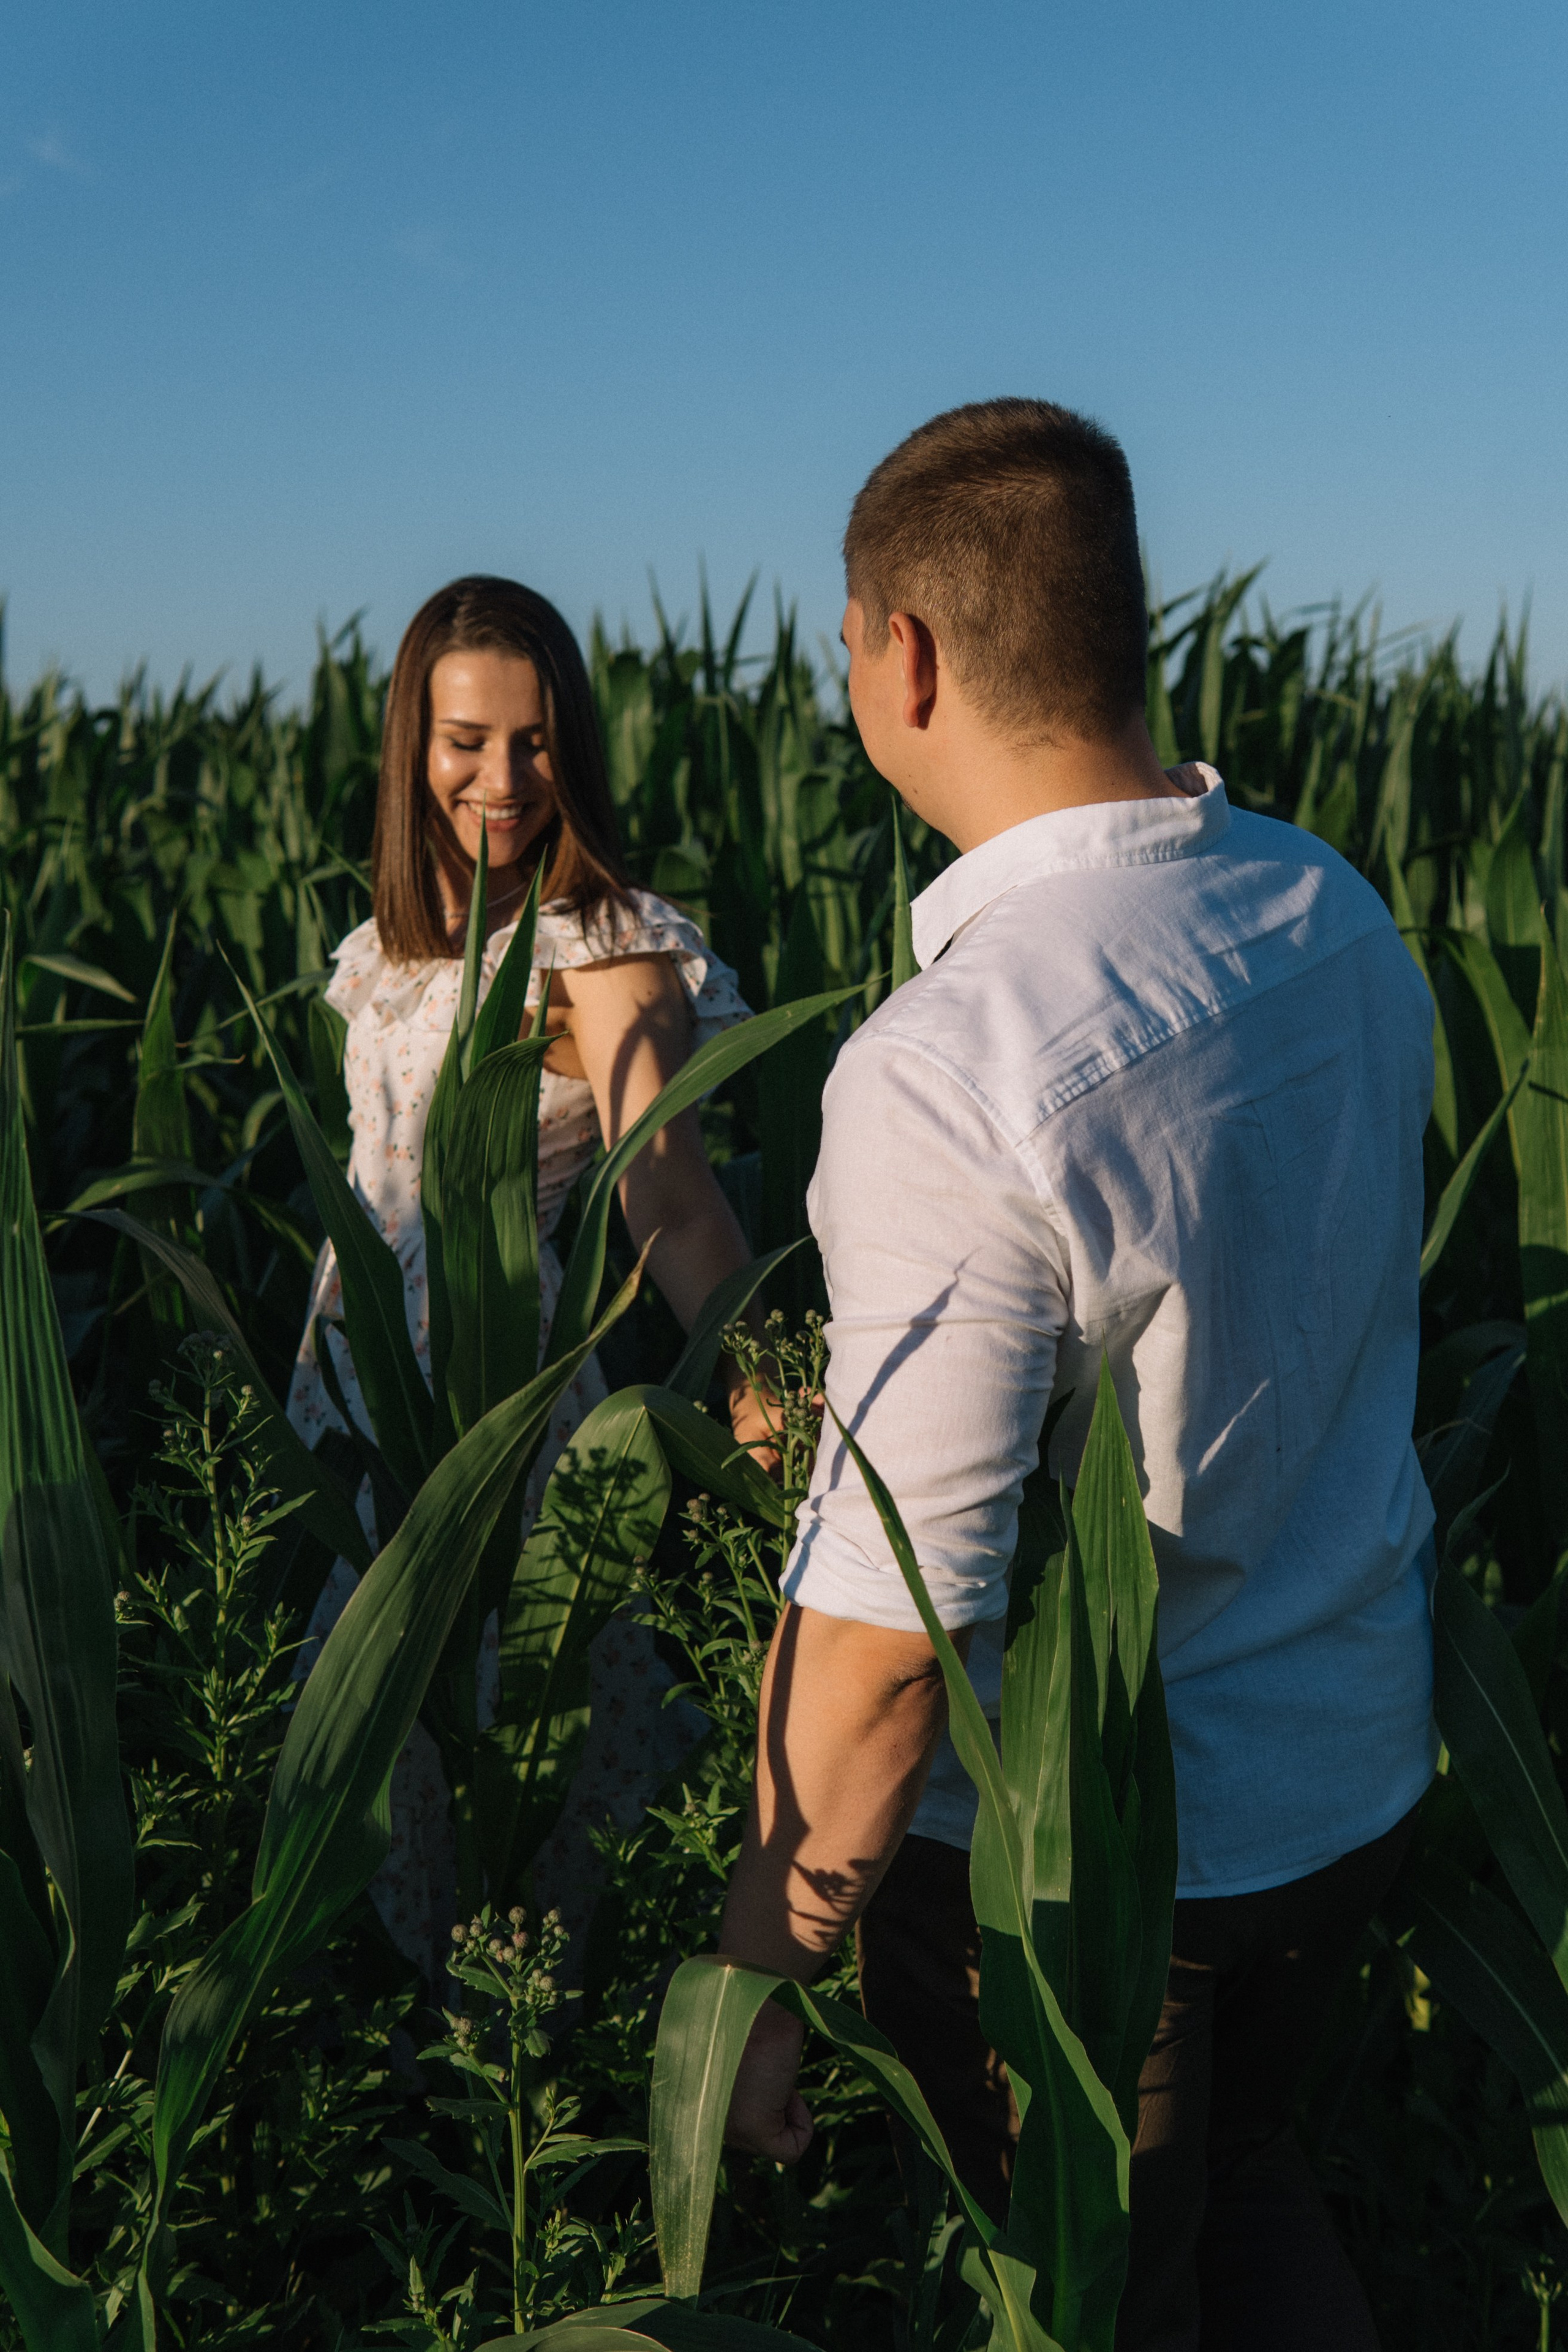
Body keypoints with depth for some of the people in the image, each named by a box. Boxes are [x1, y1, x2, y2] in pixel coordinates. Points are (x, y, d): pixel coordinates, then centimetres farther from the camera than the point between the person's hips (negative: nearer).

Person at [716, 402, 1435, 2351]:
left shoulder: (945, 1073, -31)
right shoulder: (1339, 912, -6)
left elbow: (883, 1626, -28)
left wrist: (750, 1976, -12)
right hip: (1355, 1768, 7)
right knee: (1241, 2189, 31)